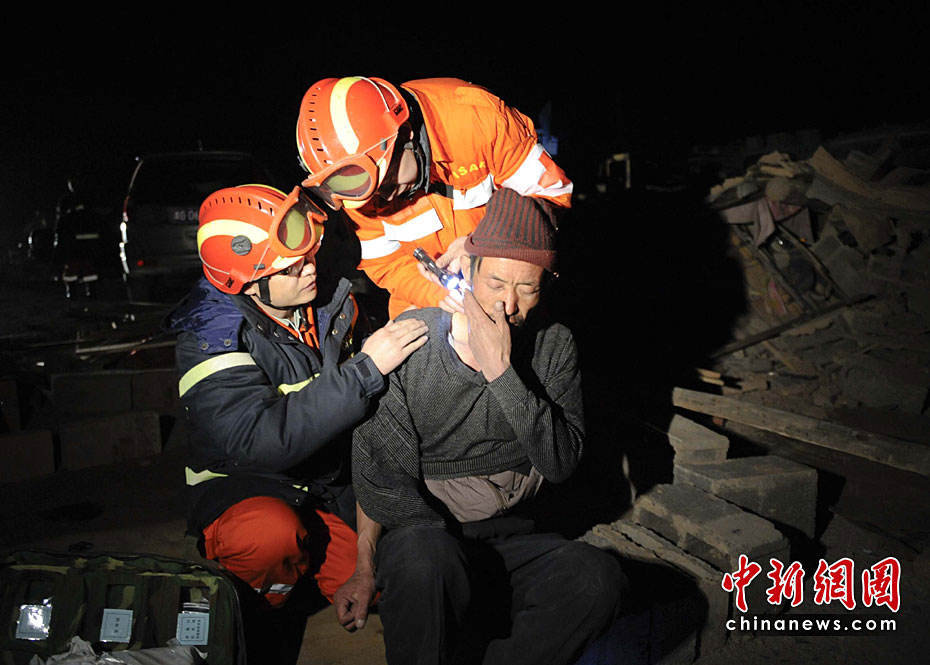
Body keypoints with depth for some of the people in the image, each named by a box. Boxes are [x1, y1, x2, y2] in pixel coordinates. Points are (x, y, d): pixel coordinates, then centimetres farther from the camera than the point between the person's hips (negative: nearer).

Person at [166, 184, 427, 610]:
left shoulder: (331, 301, -3)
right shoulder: (208, 340, -21)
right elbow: (259, 442, -35)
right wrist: (365, 369, -37)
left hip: (331, 484, 5)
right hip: (238, 490, -5)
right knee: (272, 535, -37)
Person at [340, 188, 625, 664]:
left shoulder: (554, 348, 1)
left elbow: (562, 463, -11)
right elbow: (376, 464, -2)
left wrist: (502, 374, -20)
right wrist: (364, 569, -4)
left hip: (508, 539, 3)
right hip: (418, 530, -2)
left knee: (598, 579, -26)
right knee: (428, 558, -38)